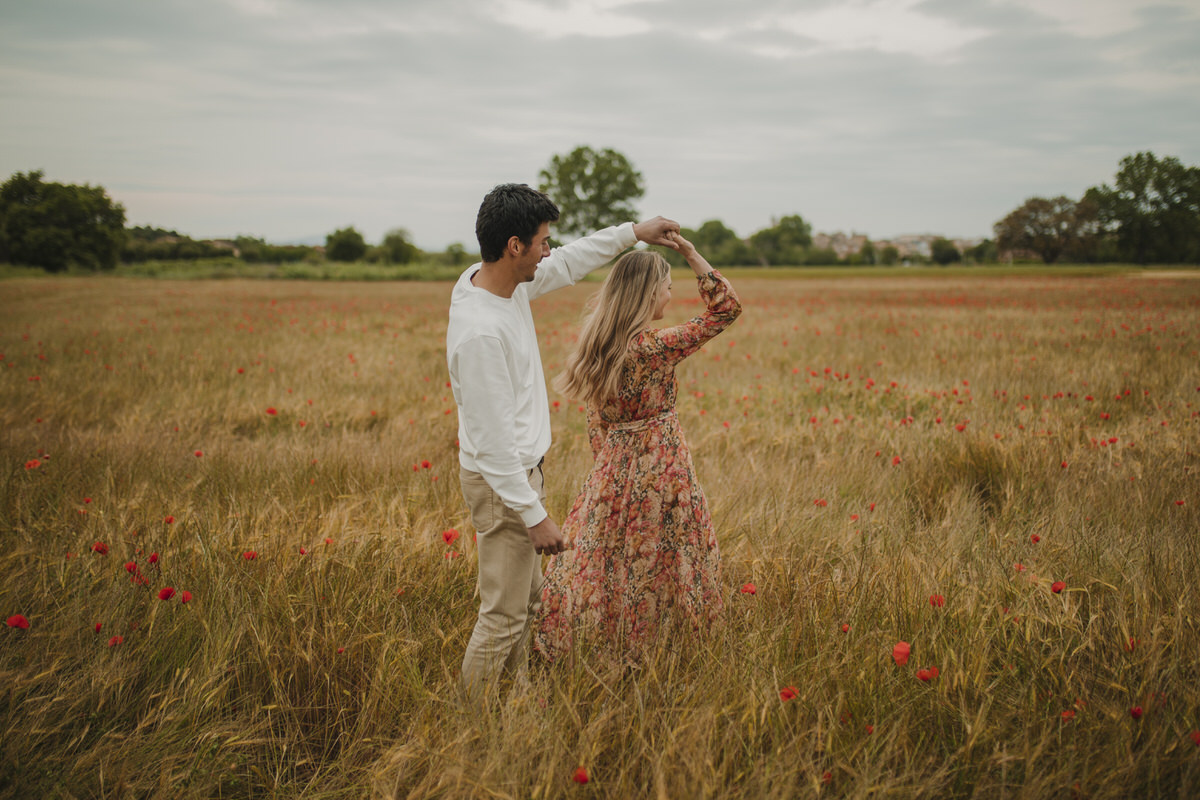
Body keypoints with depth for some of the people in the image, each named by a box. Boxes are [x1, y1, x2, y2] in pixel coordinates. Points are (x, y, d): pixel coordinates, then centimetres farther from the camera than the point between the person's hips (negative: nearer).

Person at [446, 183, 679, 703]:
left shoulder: (500, 280, -2)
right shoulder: (481, 332, -30)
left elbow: (568, 263, 18)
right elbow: (492, 442, -27)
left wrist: (633, 231, 20)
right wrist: (535, 516, -22)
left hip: (522, 468, 10)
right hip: (502, 483, -10)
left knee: (527, 597, 21)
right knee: (504, 615, 0)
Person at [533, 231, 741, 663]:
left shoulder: (596, 347, 0)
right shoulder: (656, 348, -20)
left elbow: (596, 424, 8)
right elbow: (726, 307, -15)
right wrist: (691, 254, -12)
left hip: (610, 472, 6)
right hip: (657, 473, -6)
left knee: (599, 561, 18)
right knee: (646, 567, 10)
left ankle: (548, 646, 27)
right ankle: (630, 658, 24)